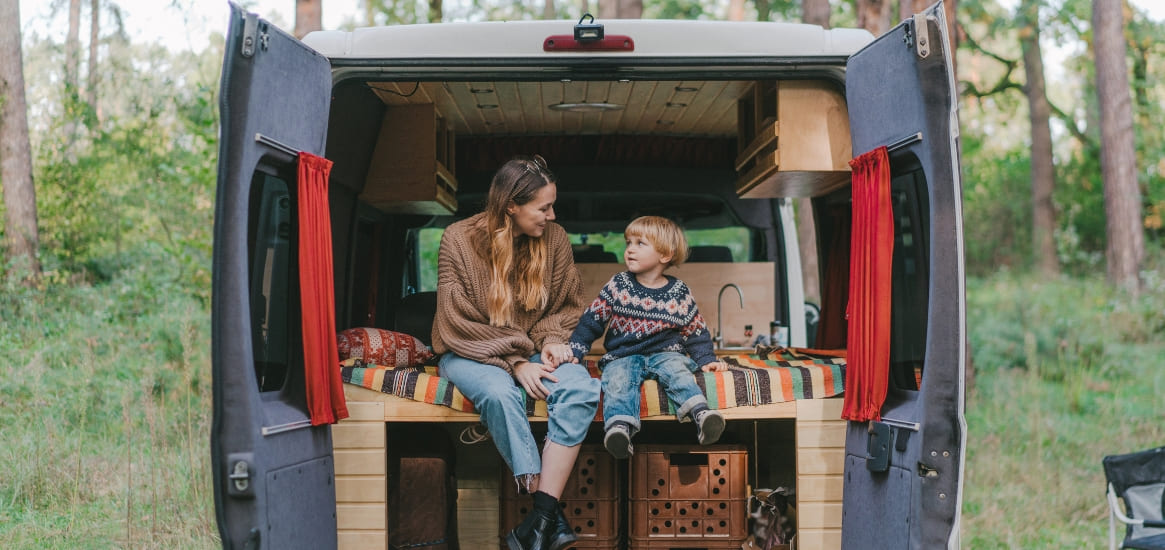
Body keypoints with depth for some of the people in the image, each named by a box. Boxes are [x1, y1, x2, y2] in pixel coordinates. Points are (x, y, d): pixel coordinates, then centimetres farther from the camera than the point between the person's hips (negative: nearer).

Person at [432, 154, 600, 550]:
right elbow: (458, 324, -11)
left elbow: (567, 306, 10)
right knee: (500, 392, -38)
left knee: (581, 388, -29)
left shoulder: (554, 238, -1)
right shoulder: (459, 240, -10)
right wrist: (513, 362, -22)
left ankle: (541, 516, -33)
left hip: (532, 350, 3)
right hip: (472, 354, -3)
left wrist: (552, 339, -12)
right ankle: (551, 515, -31)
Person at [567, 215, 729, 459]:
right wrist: (574, 351, -1)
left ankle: (700, 414, -51)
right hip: (622, 355, 0)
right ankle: (619, 426, -53)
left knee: (676, 370, -32)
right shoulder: (618, 286, 5)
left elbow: (695, 331, 12)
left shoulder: (679, 293, 5)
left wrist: (708, 360, 2)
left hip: (665, 353, 0)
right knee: (618, 378, -31)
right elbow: (592, 320, 6)